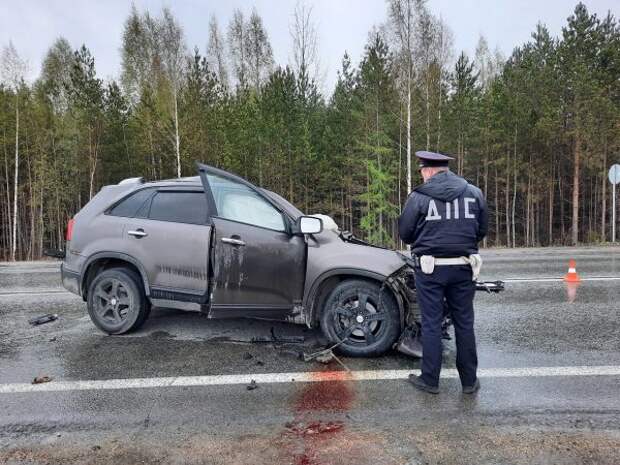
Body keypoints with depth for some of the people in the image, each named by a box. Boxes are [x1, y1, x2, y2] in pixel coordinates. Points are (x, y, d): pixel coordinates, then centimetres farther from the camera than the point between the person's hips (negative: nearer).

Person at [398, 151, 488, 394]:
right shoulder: (474, 193, 4)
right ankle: (469, 381, 22)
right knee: (464, 323, 12)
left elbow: (404, 233, -2)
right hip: (463, 267, 3)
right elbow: (482, 230, 11)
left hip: (430, 267, -3)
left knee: (431, 324, 6)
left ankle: (430, 380, 15)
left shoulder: (419, 197, -8)